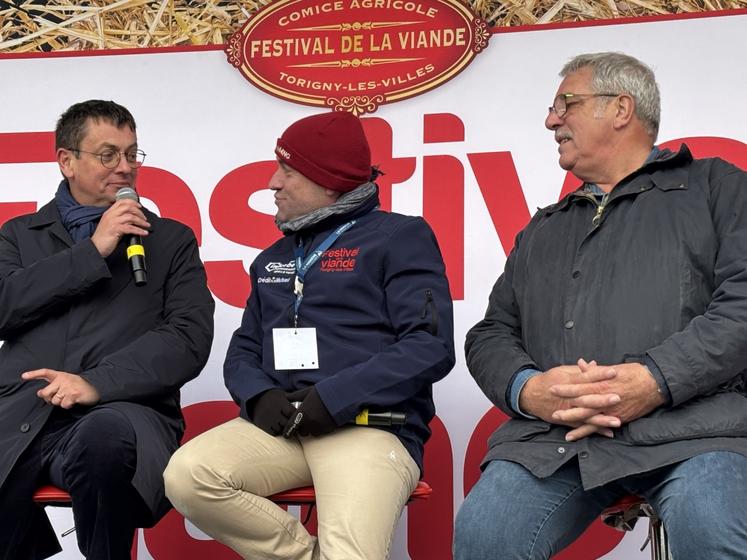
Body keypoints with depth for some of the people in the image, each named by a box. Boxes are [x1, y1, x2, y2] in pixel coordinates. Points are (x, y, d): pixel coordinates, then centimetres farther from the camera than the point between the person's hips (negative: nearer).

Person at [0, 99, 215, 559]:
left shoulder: (171, 240, 16)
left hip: (120, 411, -1)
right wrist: (92, 252, -1)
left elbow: (190, 337, 1)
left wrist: (99, 382, -14)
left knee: (106, 434, -39)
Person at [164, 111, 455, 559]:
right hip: (280, 426, 6)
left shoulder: (400, 237, 3)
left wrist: (333, 399, -16)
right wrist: (259, 396, -4)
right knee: (186, 476, -22)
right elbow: (243, 351, 20)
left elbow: (431, 347, -8)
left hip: (371, 425, -6)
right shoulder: (274, 259, 23)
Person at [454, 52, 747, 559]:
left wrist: (656, 380, -14)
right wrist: (526, 388, -2)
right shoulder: (542, 231, 31)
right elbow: (491, 334, 22)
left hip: (689, 424, -4)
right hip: (552, 433, 4)